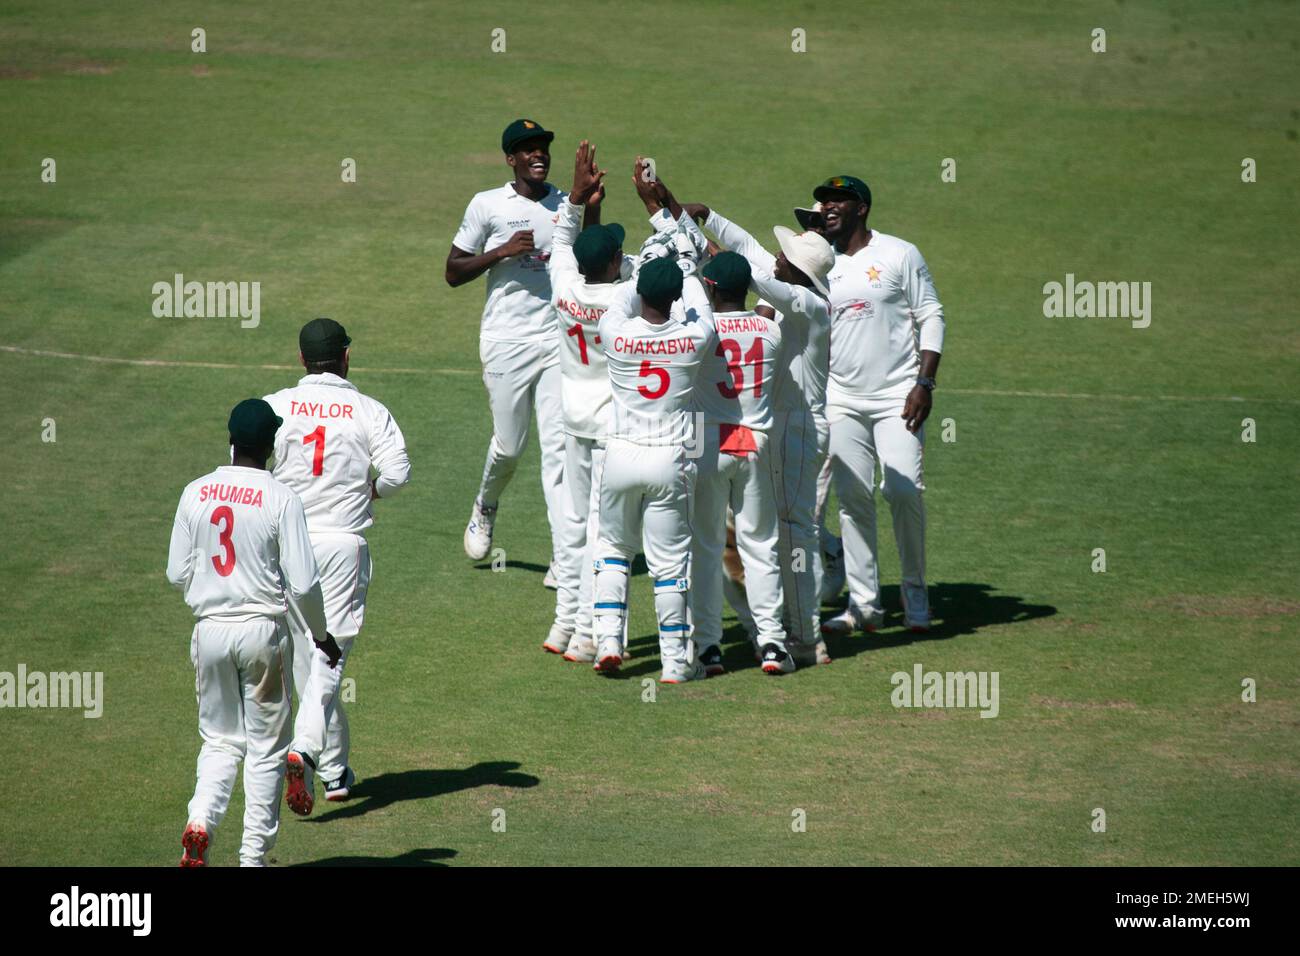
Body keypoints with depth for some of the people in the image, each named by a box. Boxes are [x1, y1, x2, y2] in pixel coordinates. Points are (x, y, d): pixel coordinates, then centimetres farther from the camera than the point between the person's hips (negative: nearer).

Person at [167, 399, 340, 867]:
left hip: (210, 630, 3)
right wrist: (322, 635, 5)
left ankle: (200, 821, -8)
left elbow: (177, 573, 4)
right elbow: (303, 584, -11)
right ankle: (254, 854, 9)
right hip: (263, 632, -3)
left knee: (220, 739, 16)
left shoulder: (195, 493, 0)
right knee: (266, 746, 8)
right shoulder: (281, 499, -11)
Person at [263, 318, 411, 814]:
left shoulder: (273, 408, 0)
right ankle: (306, 749, -27)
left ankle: (335, 770, 20)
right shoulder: (369, 411, -1)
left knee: (305, 657, 14)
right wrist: (370, 489, 10)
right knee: (329, 655, -4)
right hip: (344, 544, -1)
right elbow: (398, 472, -11)